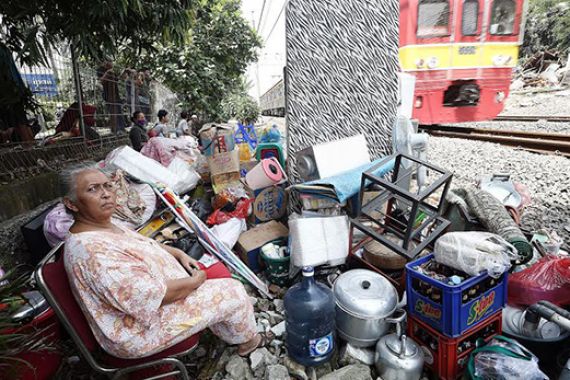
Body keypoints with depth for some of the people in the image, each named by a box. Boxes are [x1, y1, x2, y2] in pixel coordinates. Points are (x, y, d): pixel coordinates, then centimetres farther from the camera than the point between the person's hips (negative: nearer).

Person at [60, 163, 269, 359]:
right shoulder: (92, 249, -32)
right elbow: (150, 295, -33)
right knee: (234, 292, -4)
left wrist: (179, 253, 2)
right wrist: (194, 281, -18)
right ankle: (247, 340, 26)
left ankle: (231, 335, 34)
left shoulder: (103, 226, 0)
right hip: (142, 328, -10)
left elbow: (145, 244, 15)